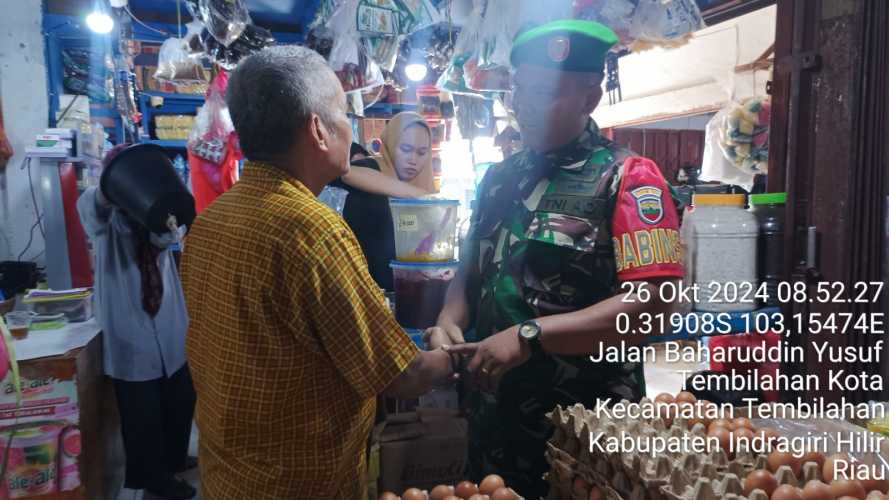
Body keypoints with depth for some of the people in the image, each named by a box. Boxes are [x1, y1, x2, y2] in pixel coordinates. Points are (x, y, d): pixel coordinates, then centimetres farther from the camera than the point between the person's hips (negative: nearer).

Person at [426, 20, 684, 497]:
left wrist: (529, 335, -25)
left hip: (584, 424, -6)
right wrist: (449, 322, -5)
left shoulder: (627, 178, -13)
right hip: (495, 413, 6)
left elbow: (651, 302, -22)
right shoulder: (499, 177, 7)